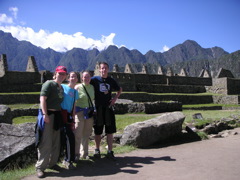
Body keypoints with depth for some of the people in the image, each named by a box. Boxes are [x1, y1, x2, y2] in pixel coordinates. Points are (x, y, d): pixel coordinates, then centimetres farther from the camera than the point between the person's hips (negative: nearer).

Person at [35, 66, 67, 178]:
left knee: (56, 142, 13)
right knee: (46, 142, -6)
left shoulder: (61, 88, 16)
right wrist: (45, 114, -23)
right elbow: (43, 98, -16)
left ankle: (52, 163, 28)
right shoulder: (49, 84, -7)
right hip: (48, 114, -8)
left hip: (57, 115, 8)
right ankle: (40, 167, 6)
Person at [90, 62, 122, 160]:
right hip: (98, 108, -2)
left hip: (108, 108, 2)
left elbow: (119, 89, 22)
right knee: (98, 131, 8)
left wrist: (115, 98, 7)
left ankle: (110, 151, 13)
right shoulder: (95, 79, -4)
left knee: (110, 131, 3)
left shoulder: (111, 81, 6)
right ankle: (97, 150, 24)